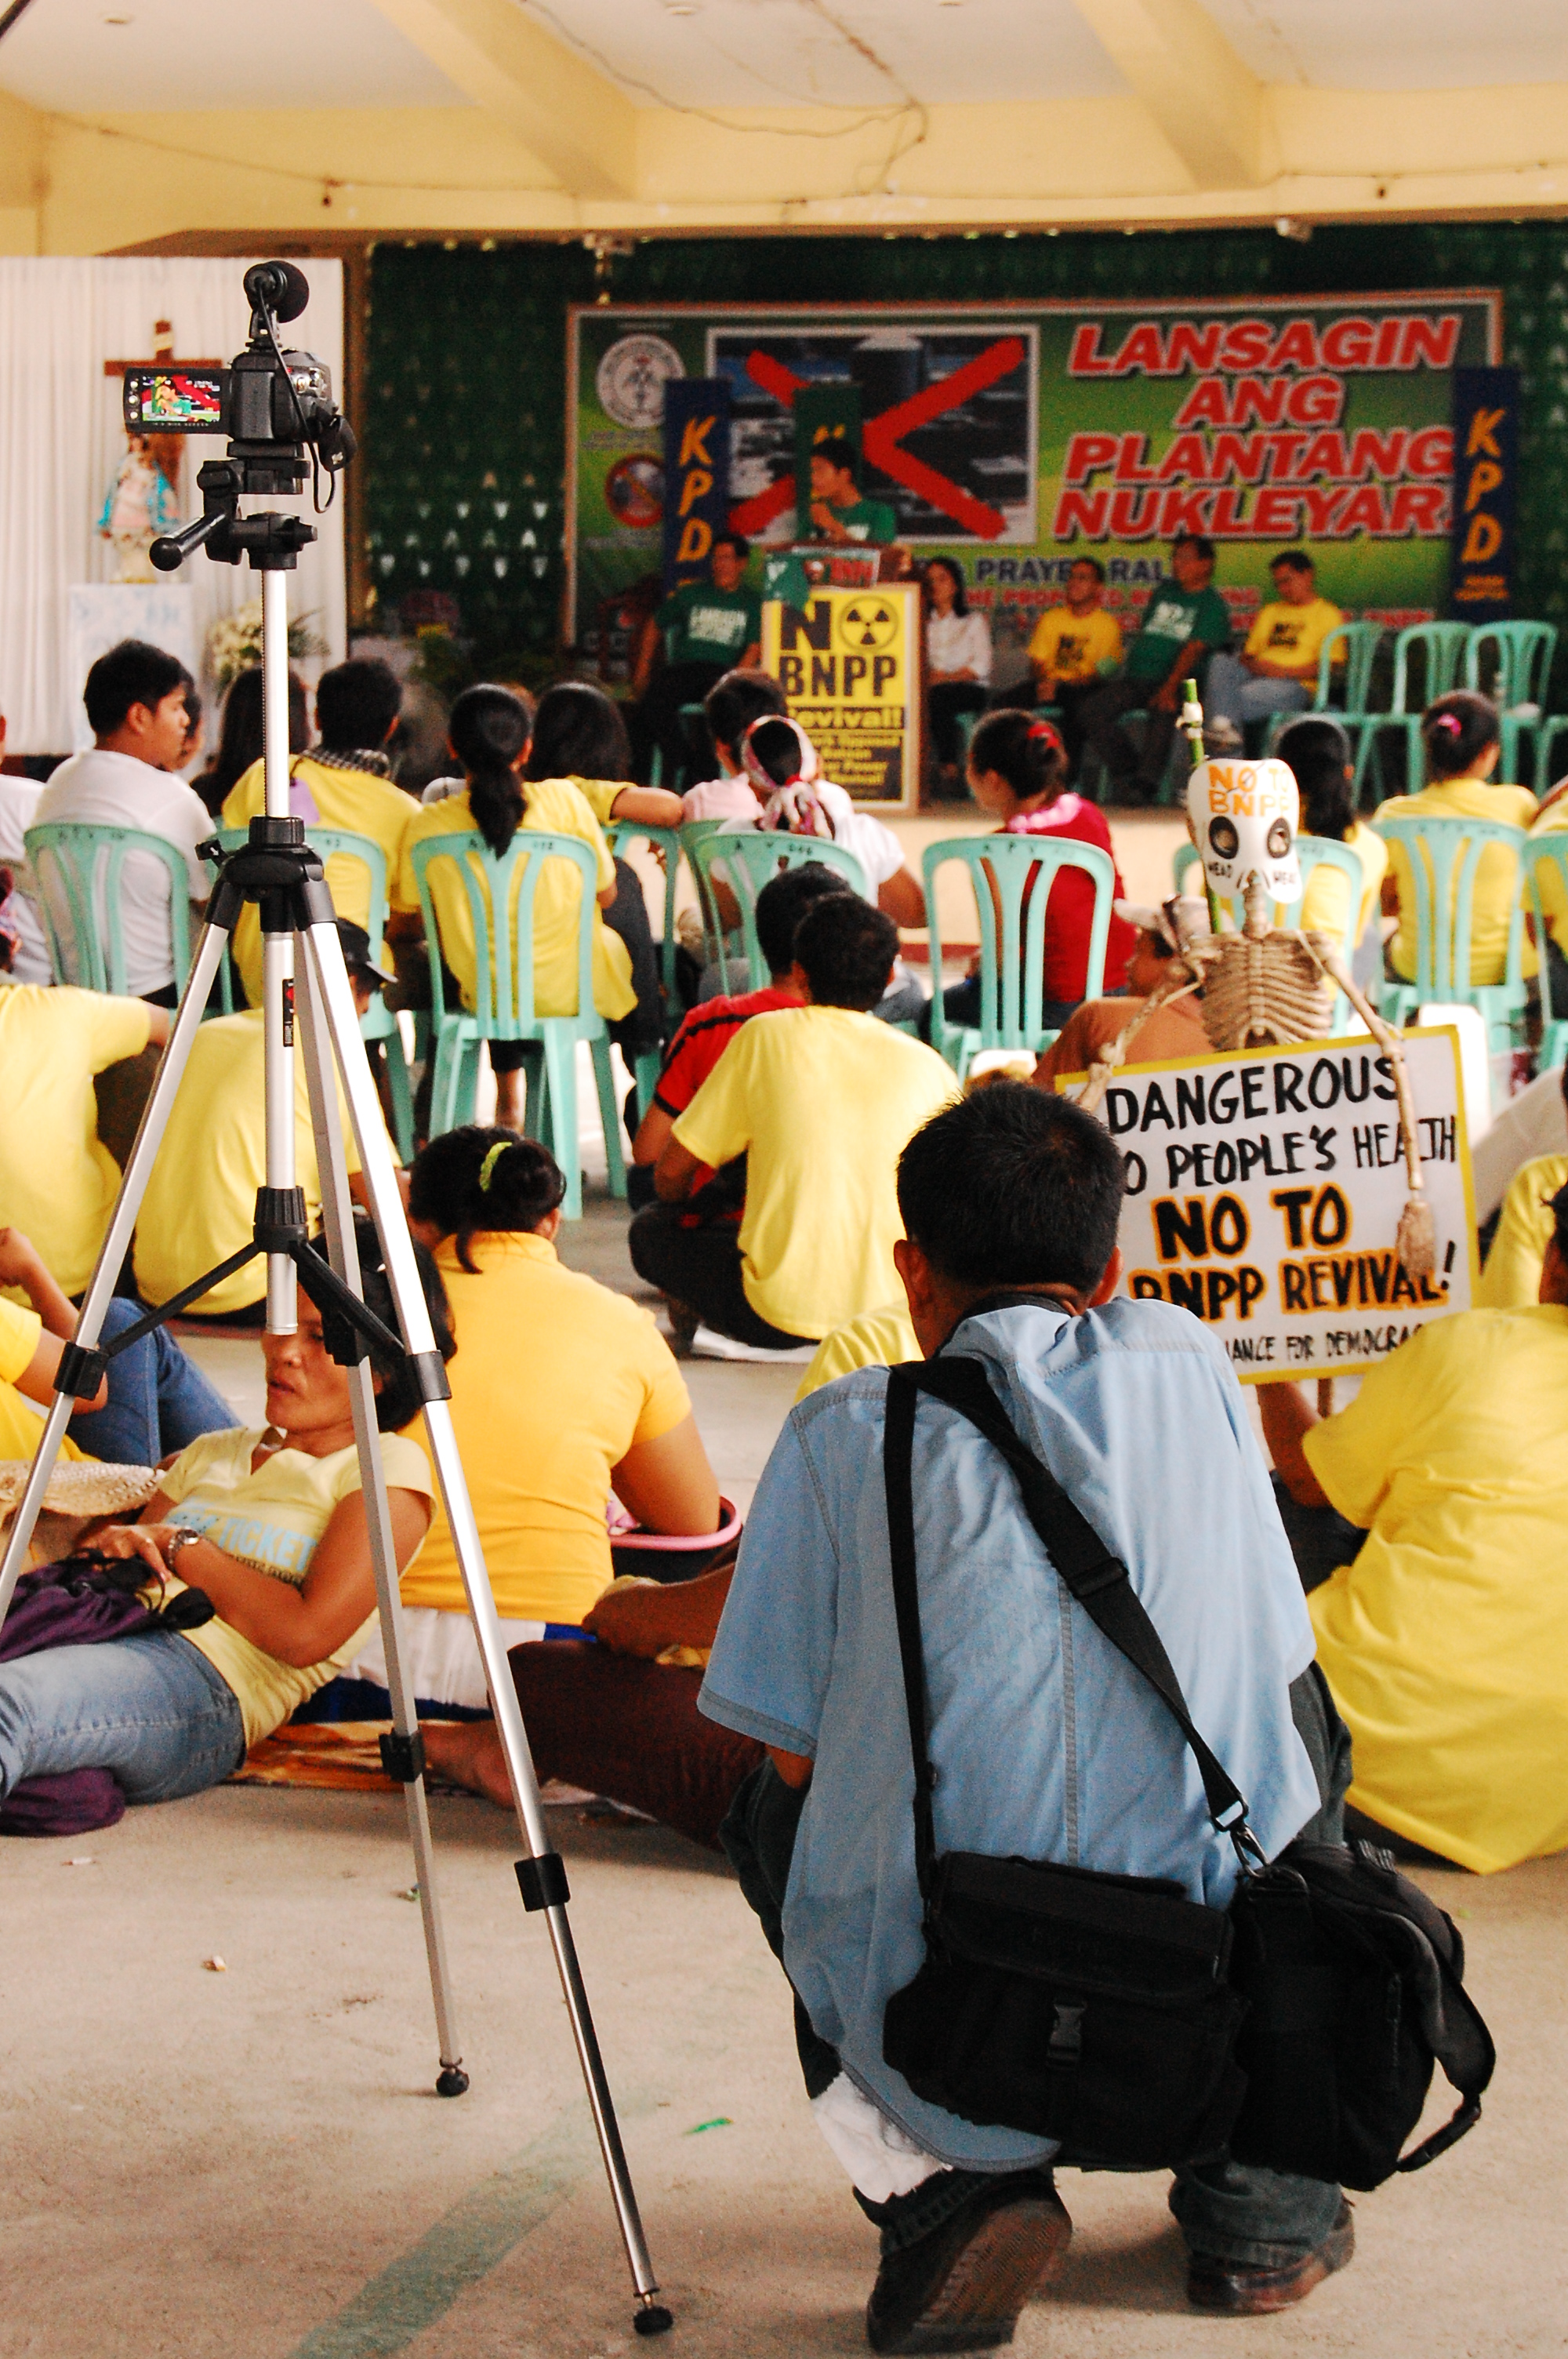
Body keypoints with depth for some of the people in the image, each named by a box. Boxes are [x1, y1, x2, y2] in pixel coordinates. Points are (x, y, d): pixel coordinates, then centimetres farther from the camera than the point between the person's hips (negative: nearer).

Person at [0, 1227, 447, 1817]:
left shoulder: (388, 1469, 9)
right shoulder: (212, 1454, 31)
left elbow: (306, 1633, -5)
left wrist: (180, 1546, 2)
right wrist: (115, 1546, -2)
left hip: (206, 1682, -7)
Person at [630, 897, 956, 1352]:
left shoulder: (767, 1037, -2)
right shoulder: (926, 1064, 2)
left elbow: (670, 1174, 4)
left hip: (780, 1319, -1)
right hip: (898, 1309, 1)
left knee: (650, 1230, 22)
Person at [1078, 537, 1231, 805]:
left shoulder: (1212, 604, 3)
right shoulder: (1164, 591, 24)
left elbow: (1194, 649, -11)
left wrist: (1170, 688, -25)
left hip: (1175, 683, -6)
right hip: (1135, 679, 6)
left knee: (1163, 712, -39)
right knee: (1091, 710, -18)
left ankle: (1145, 785, -38)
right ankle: (1127, 770, -12)